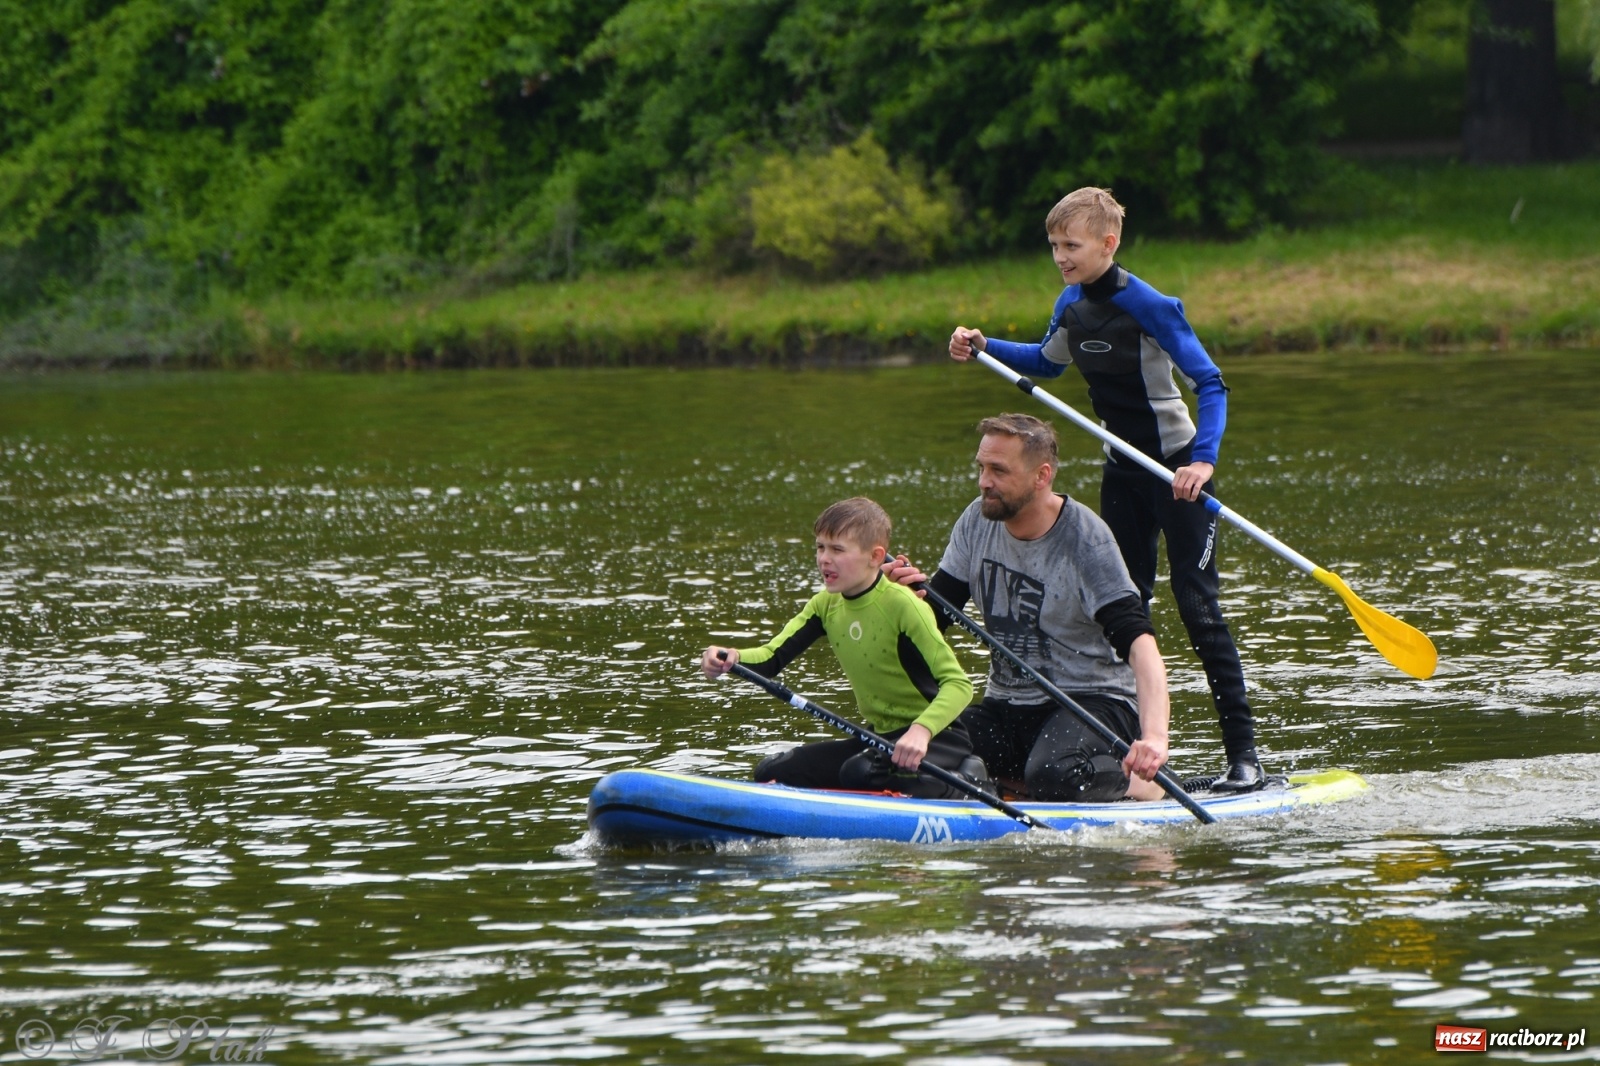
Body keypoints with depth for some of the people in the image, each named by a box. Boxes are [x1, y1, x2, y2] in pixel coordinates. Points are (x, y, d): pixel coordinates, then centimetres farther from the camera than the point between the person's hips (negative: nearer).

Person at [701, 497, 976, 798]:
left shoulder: (902, 606, -20)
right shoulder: (826, 605, 2)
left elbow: (959, 683, -25)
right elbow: (771, 658, -6)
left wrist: (920, 731, -43)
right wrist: (731, 658, -30)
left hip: (936, 738, -7)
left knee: (860, 773, -34)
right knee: (772, 772, -3)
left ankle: (959, 791, -11)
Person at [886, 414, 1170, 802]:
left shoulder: (1085, 539, -18)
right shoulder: (978, 521, 0)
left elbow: (1137, 641, -29)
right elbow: (933, 617, 6)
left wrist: (1154, 737, -45)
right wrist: (913, 595, -21)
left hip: (1094, 701, -5)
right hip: (1007, 705, 5)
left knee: (1052, 778, -36)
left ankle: (1139, 785, -3)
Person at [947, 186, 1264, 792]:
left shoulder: (1147, 306, -21)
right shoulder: (1071, 305, 2)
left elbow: (1210, 384, -24)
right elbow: (1046, 362, 24)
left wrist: (1203, 460, -37)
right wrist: (984, 348, 10)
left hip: (1176, 468, -8)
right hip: (1123, 471, 8)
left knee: (1197, 607, -12)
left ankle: (1244, 755, -10)